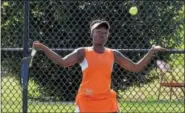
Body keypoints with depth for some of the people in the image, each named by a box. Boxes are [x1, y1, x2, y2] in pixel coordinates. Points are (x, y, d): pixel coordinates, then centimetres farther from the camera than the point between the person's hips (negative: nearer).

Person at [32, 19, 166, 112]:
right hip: (86, 102, -2)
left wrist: (152, 51, 6)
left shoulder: (113, 54, 7)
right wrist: (43, 48, -21)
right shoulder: (83, 52, -1)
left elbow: (136, 68, 11)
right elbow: (63, 62, -14)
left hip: (107, 102, 2)